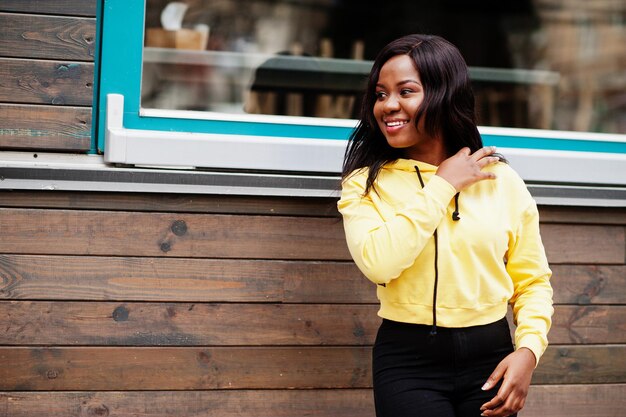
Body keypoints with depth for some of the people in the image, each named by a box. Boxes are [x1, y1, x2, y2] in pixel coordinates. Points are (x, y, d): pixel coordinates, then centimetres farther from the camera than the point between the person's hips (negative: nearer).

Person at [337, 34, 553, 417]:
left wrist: (529, 349, -11)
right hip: (408, 361, -1)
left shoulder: (503, 181, 2)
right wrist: (443, 185, -14)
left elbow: (533, 281, 6)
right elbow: (378, 263, -20)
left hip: (490, 358, 2)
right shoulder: (366, 184, -2)